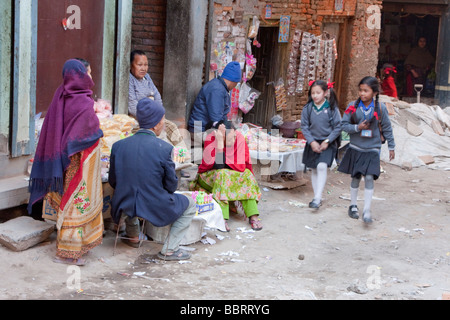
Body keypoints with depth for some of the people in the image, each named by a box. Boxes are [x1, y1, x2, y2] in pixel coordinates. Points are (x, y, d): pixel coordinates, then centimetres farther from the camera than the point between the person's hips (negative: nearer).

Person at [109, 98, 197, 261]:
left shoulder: (118, 146, -6)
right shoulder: (164, 148, -17)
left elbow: (113, 182, 4)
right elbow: (171, 185, -8)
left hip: (125, 206, 5)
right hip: (155, 208, -5)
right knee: (190, 205, 21)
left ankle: (133, 236, 47)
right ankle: (169, 250, 14)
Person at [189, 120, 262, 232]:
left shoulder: (240, 138, -16)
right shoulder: (210, 139, -23)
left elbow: (241, 166, -22)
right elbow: (217, 165, -35)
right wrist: (219, 142, -41)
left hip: (233, 174, 3)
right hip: (210, 175, -3)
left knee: (247, 174, -24)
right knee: (222, 175, -33)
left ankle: (253, 216, -29)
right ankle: (223, 218, -41)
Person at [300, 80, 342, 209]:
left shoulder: (332, 108, -9)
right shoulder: (308, 108, -2)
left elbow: (338, 128, -5)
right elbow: (304, 127, 1)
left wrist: (327, 141, -12)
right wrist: (311, 142, -10)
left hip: (327, 144, -4)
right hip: (312, 143, 4)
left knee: (322, 166, -20)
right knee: (314, 170, 9)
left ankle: (317, 198, -19)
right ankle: (318, 198, 21)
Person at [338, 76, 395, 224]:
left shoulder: (380, 108, -6)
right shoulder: (353, 106, -5)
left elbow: (387, 128, 4)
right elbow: (344, 124, -1)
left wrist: (391, 147, 9)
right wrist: (357, 127, -18)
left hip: (372, 149, -1)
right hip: (355, 148, 1)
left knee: (369, 177, -11)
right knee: (355, 177, 11)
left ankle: (367, 210, -6)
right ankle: (353, 205, 29)